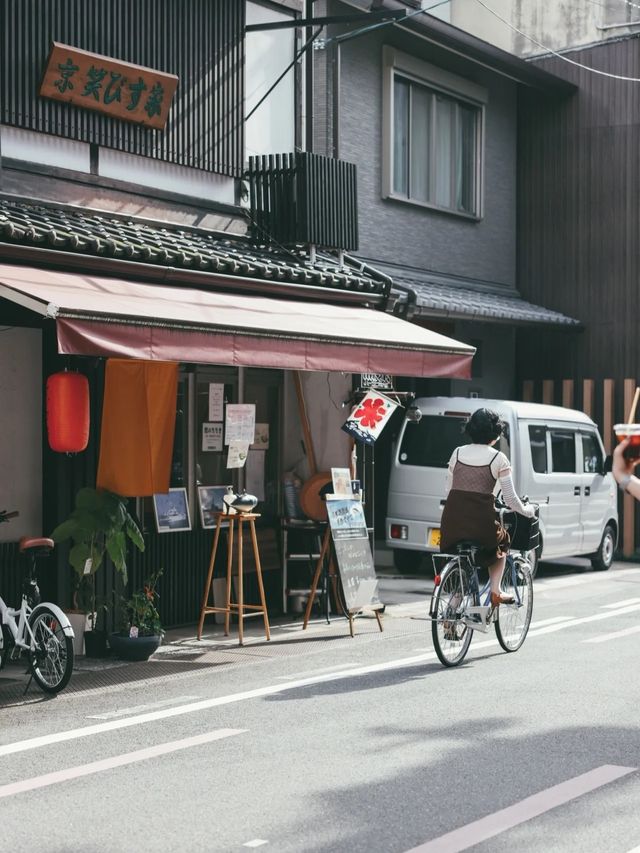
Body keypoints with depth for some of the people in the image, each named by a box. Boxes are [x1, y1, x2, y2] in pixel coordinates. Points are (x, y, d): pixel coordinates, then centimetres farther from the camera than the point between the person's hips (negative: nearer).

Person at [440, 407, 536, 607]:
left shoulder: (458, 453, 11)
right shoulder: (498, 459, -1)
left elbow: (448, 490, 14)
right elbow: (510, 499, 2)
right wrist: (527, 511, 20)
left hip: (452, 520, 3)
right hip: (481, 520, -3)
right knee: (501, 542, 29)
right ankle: (495, 591, 17)